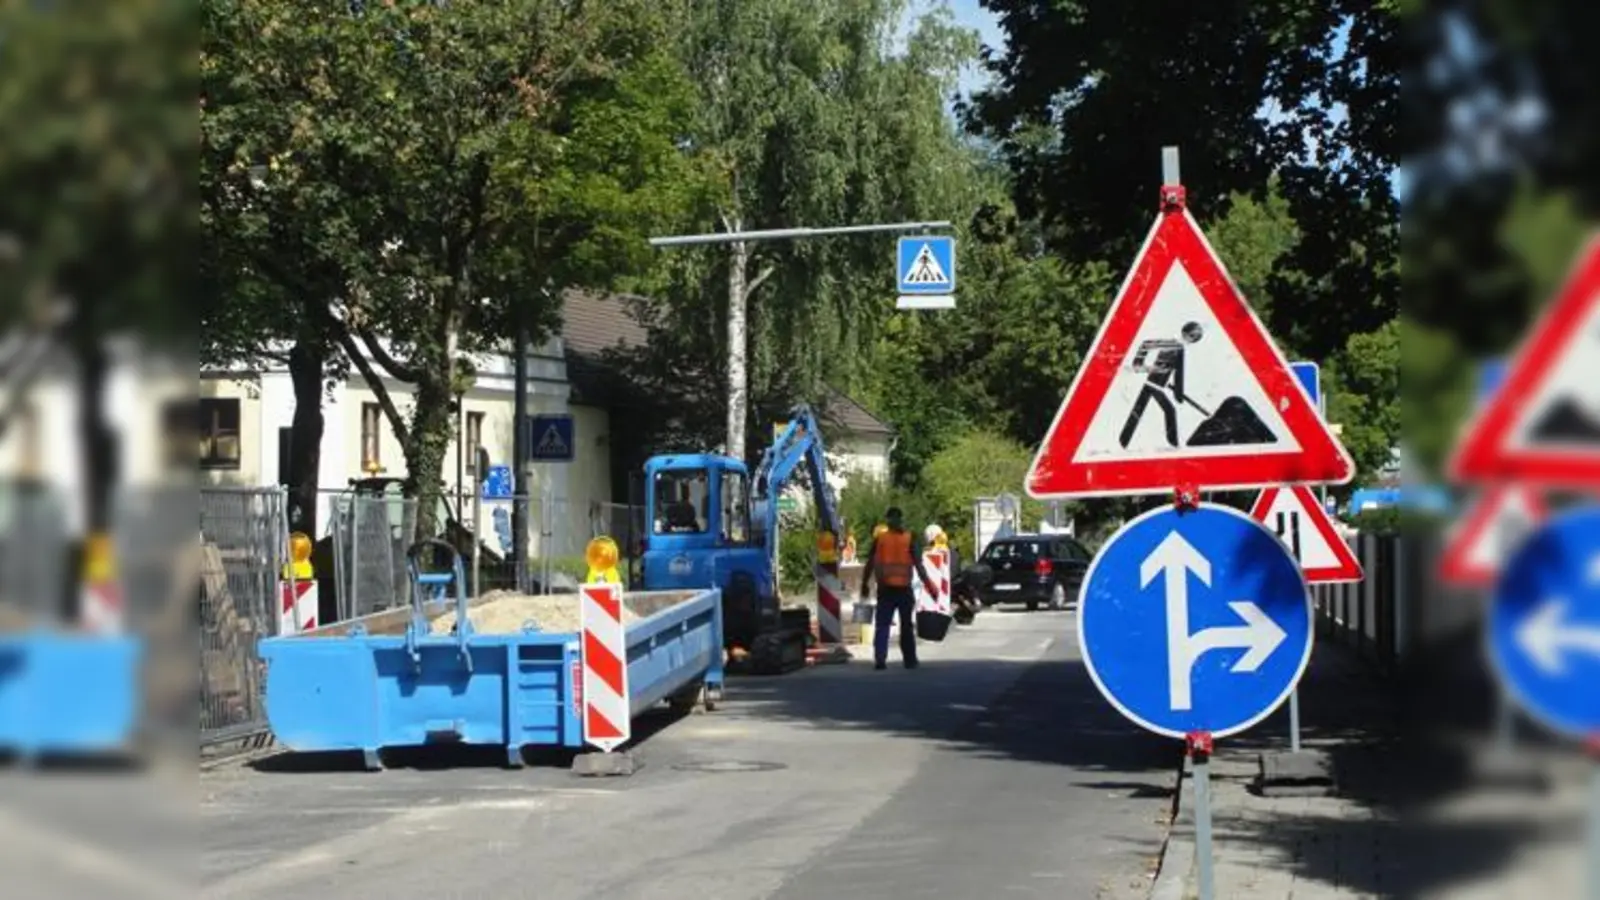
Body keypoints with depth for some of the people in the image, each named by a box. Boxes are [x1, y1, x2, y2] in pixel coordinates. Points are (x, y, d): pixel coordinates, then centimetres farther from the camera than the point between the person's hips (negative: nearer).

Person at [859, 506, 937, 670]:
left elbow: (870, 564, 5)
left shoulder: (879, 539, 2)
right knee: (907, 626, 12)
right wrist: (929, 586, -2)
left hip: (885, 589, 1)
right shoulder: (910, 540, -1)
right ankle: (909, 660, 15)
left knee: (882, 625, 1)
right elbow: (919, 565, -6)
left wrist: (864, 585, 15)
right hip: (904, 589, 0)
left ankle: (879, 659, -13)